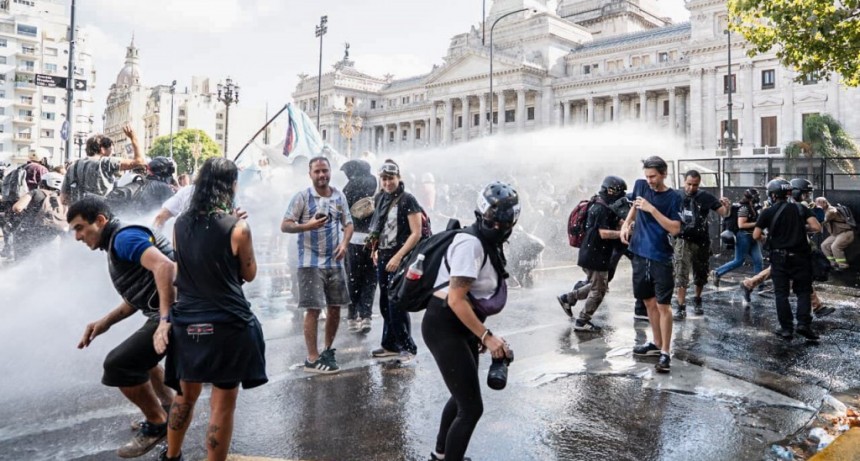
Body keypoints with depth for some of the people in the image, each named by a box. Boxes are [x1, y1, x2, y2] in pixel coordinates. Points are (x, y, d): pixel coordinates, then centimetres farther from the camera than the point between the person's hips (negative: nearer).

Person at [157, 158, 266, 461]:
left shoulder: (181, 224, 2)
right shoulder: (237, 227, -14)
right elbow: (249, 274, -1)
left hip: (187, 322, 6)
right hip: (228, 325, -6)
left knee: (186, 394, 25)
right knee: (223, 403, 6)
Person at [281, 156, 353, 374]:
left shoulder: (339, 197, 8)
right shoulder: (302, 197, -6)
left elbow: (348, 224, 13)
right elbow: (285, 225, -8)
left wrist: (344, 244, -5)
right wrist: (307, 226, -25)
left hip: (335, 262, 5)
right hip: (311, 263, -5)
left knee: (335, 307, 11)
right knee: (313, 309, -4)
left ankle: (328, 350, 30)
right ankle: (312, 359, 5)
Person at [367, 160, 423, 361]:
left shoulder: (407, 200, -10)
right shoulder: (380, 198, 10)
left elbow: (416, 233, -15)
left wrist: (398, 257, -19)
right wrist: (376, 250, 13)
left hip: (399, 258, -7)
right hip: (383, 257, 7)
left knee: (396, 304, -6)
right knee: (385, 303, 11)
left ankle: (407, 346, 8)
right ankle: (390, 345, 23)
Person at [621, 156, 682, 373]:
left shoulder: (673, 197, -10)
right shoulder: (640, 185, 3)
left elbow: (675, 229, -17)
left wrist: (652, 209, -22)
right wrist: (626, 224, 7)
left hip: (661, 258, -5)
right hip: (640, 254, 5)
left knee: (663, 305, -3)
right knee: (649, 301, 15)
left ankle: (665, 352, 3)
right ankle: (657, 343, 30)